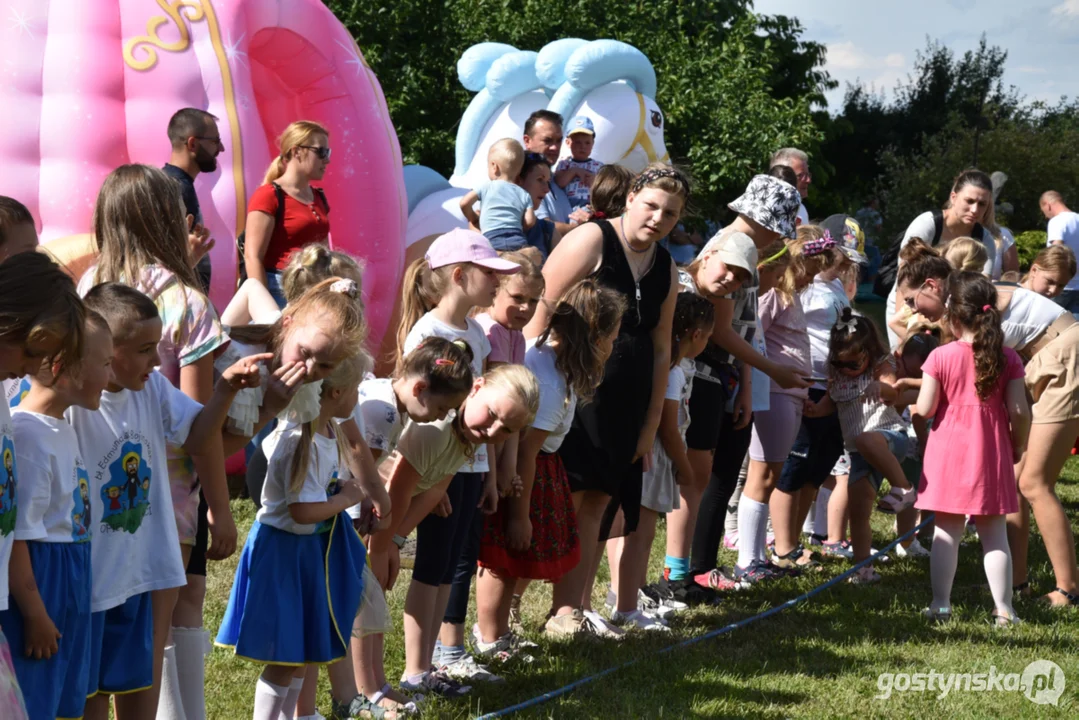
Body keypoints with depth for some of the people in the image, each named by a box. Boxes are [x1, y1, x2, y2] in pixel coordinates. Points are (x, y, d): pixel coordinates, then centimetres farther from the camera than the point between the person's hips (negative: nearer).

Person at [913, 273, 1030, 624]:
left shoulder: (941, 357, -10)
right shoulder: (1007, 358, -4)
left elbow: (925, 409, -10)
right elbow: (1019, 412, -5)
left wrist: (915, 405, 12)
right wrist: (1018, 447, 10)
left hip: (948, 453, -1)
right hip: (992, 454, 1)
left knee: (946, 532, 7)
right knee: (994, 535, 7)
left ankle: (941, 604, 6)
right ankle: (1003, 609, 7)